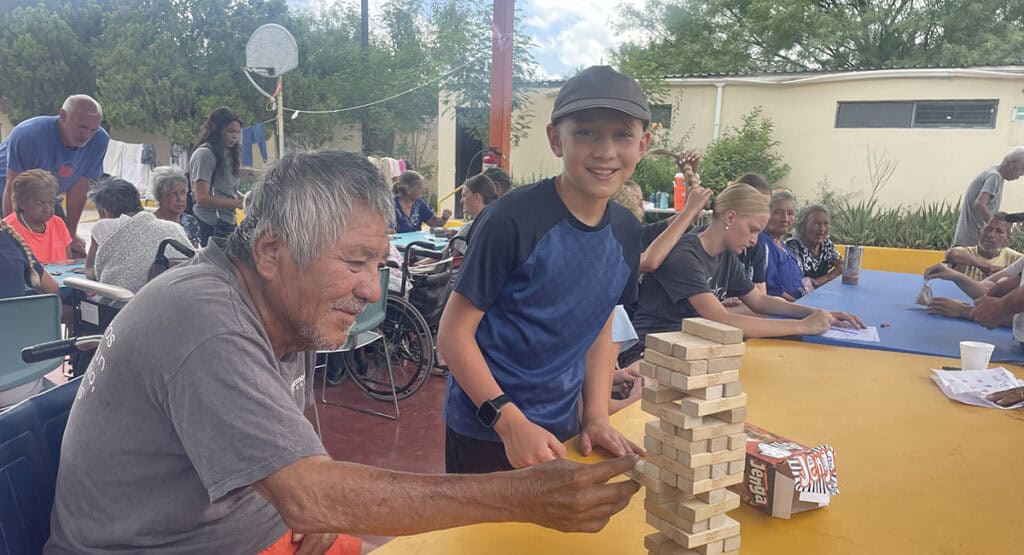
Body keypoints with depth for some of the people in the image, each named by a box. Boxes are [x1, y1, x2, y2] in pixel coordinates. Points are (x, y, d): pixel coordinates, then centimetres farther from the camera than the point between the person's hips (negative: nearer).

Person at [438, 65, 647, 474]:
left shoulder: (625, 231, -1)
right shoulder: (512, 220, -21)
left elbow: (600, 330, 9)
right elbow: (454, 332, -17)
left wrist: (597, 418, -1)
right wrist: (510, 422, -24)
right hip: (486, 437, -6)